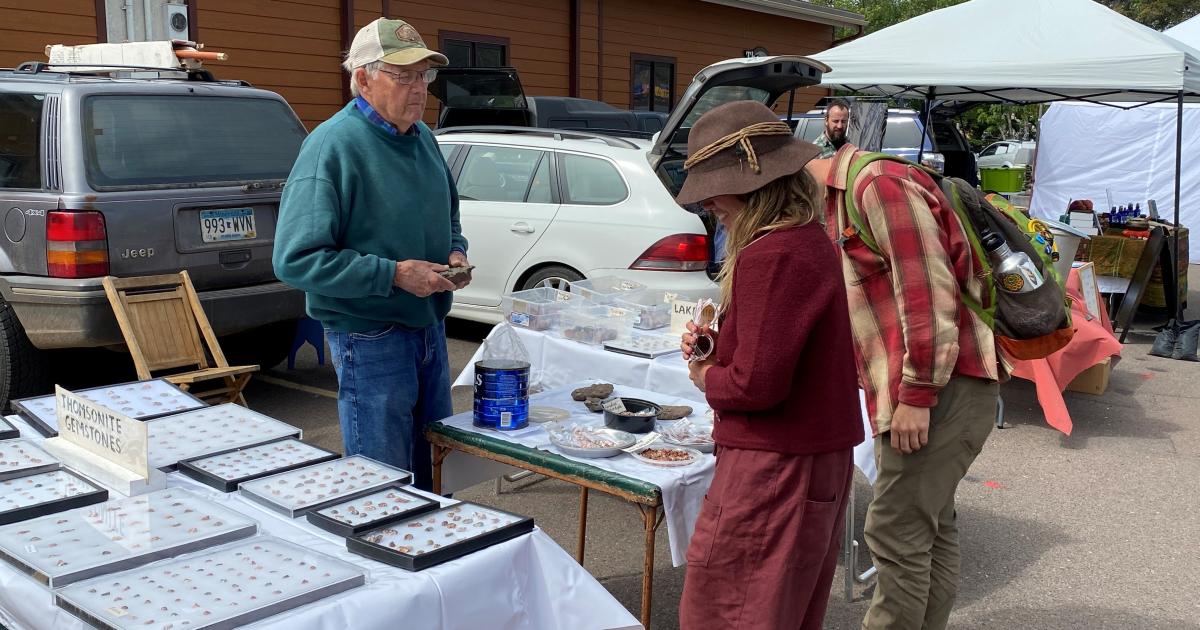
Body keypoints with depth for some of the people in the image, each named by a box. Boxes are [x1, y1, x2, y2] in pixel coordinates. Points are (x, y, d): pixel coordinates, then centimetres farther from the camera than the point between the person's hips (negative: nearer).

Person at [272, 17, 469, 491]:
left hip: (429, 327, 8)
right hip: (371, 340, -7)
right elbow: (296, 260, -21)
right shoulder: (333, 145, -17)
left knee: (432, 476, 19)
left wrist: (456, 252, 0)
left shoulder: (422, 137, 7)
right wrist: (394, 274, -24)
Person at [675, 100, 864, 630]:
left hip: (773, 467, -10)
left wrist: (706, 377, -5)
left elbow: (756, 384, -25)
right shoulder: (814, 243, 8)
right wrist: (717, 348, 5)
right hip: (823, 460, 10)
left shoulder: (769, 257, -22)